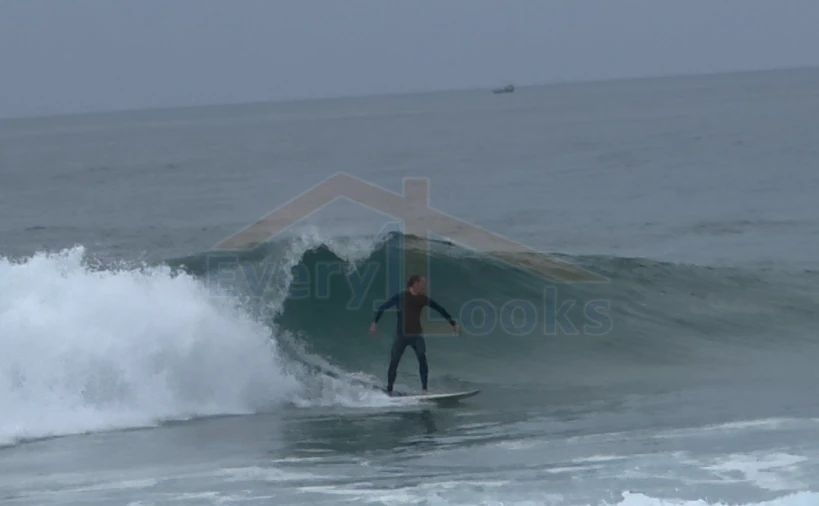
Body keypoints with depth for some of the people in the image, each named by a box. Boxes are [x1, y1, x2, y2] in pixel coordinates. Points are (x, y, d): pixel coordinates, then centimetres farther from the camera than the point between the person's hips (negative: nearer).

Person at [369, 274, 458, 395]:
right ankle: (389, 390, 15)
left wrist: (452, 323, 17)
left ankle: (424, 389, -21)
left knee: (422, 357, -21)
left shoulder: (423, 299, 4)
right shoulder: (400, 297, -6)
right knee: (394, 362, -1)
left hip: (416, 335, 2)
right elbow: (383, 308, -5)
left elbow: (440, 309, 15)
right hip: (401, 335, -2)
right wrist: (374, 322, -15)